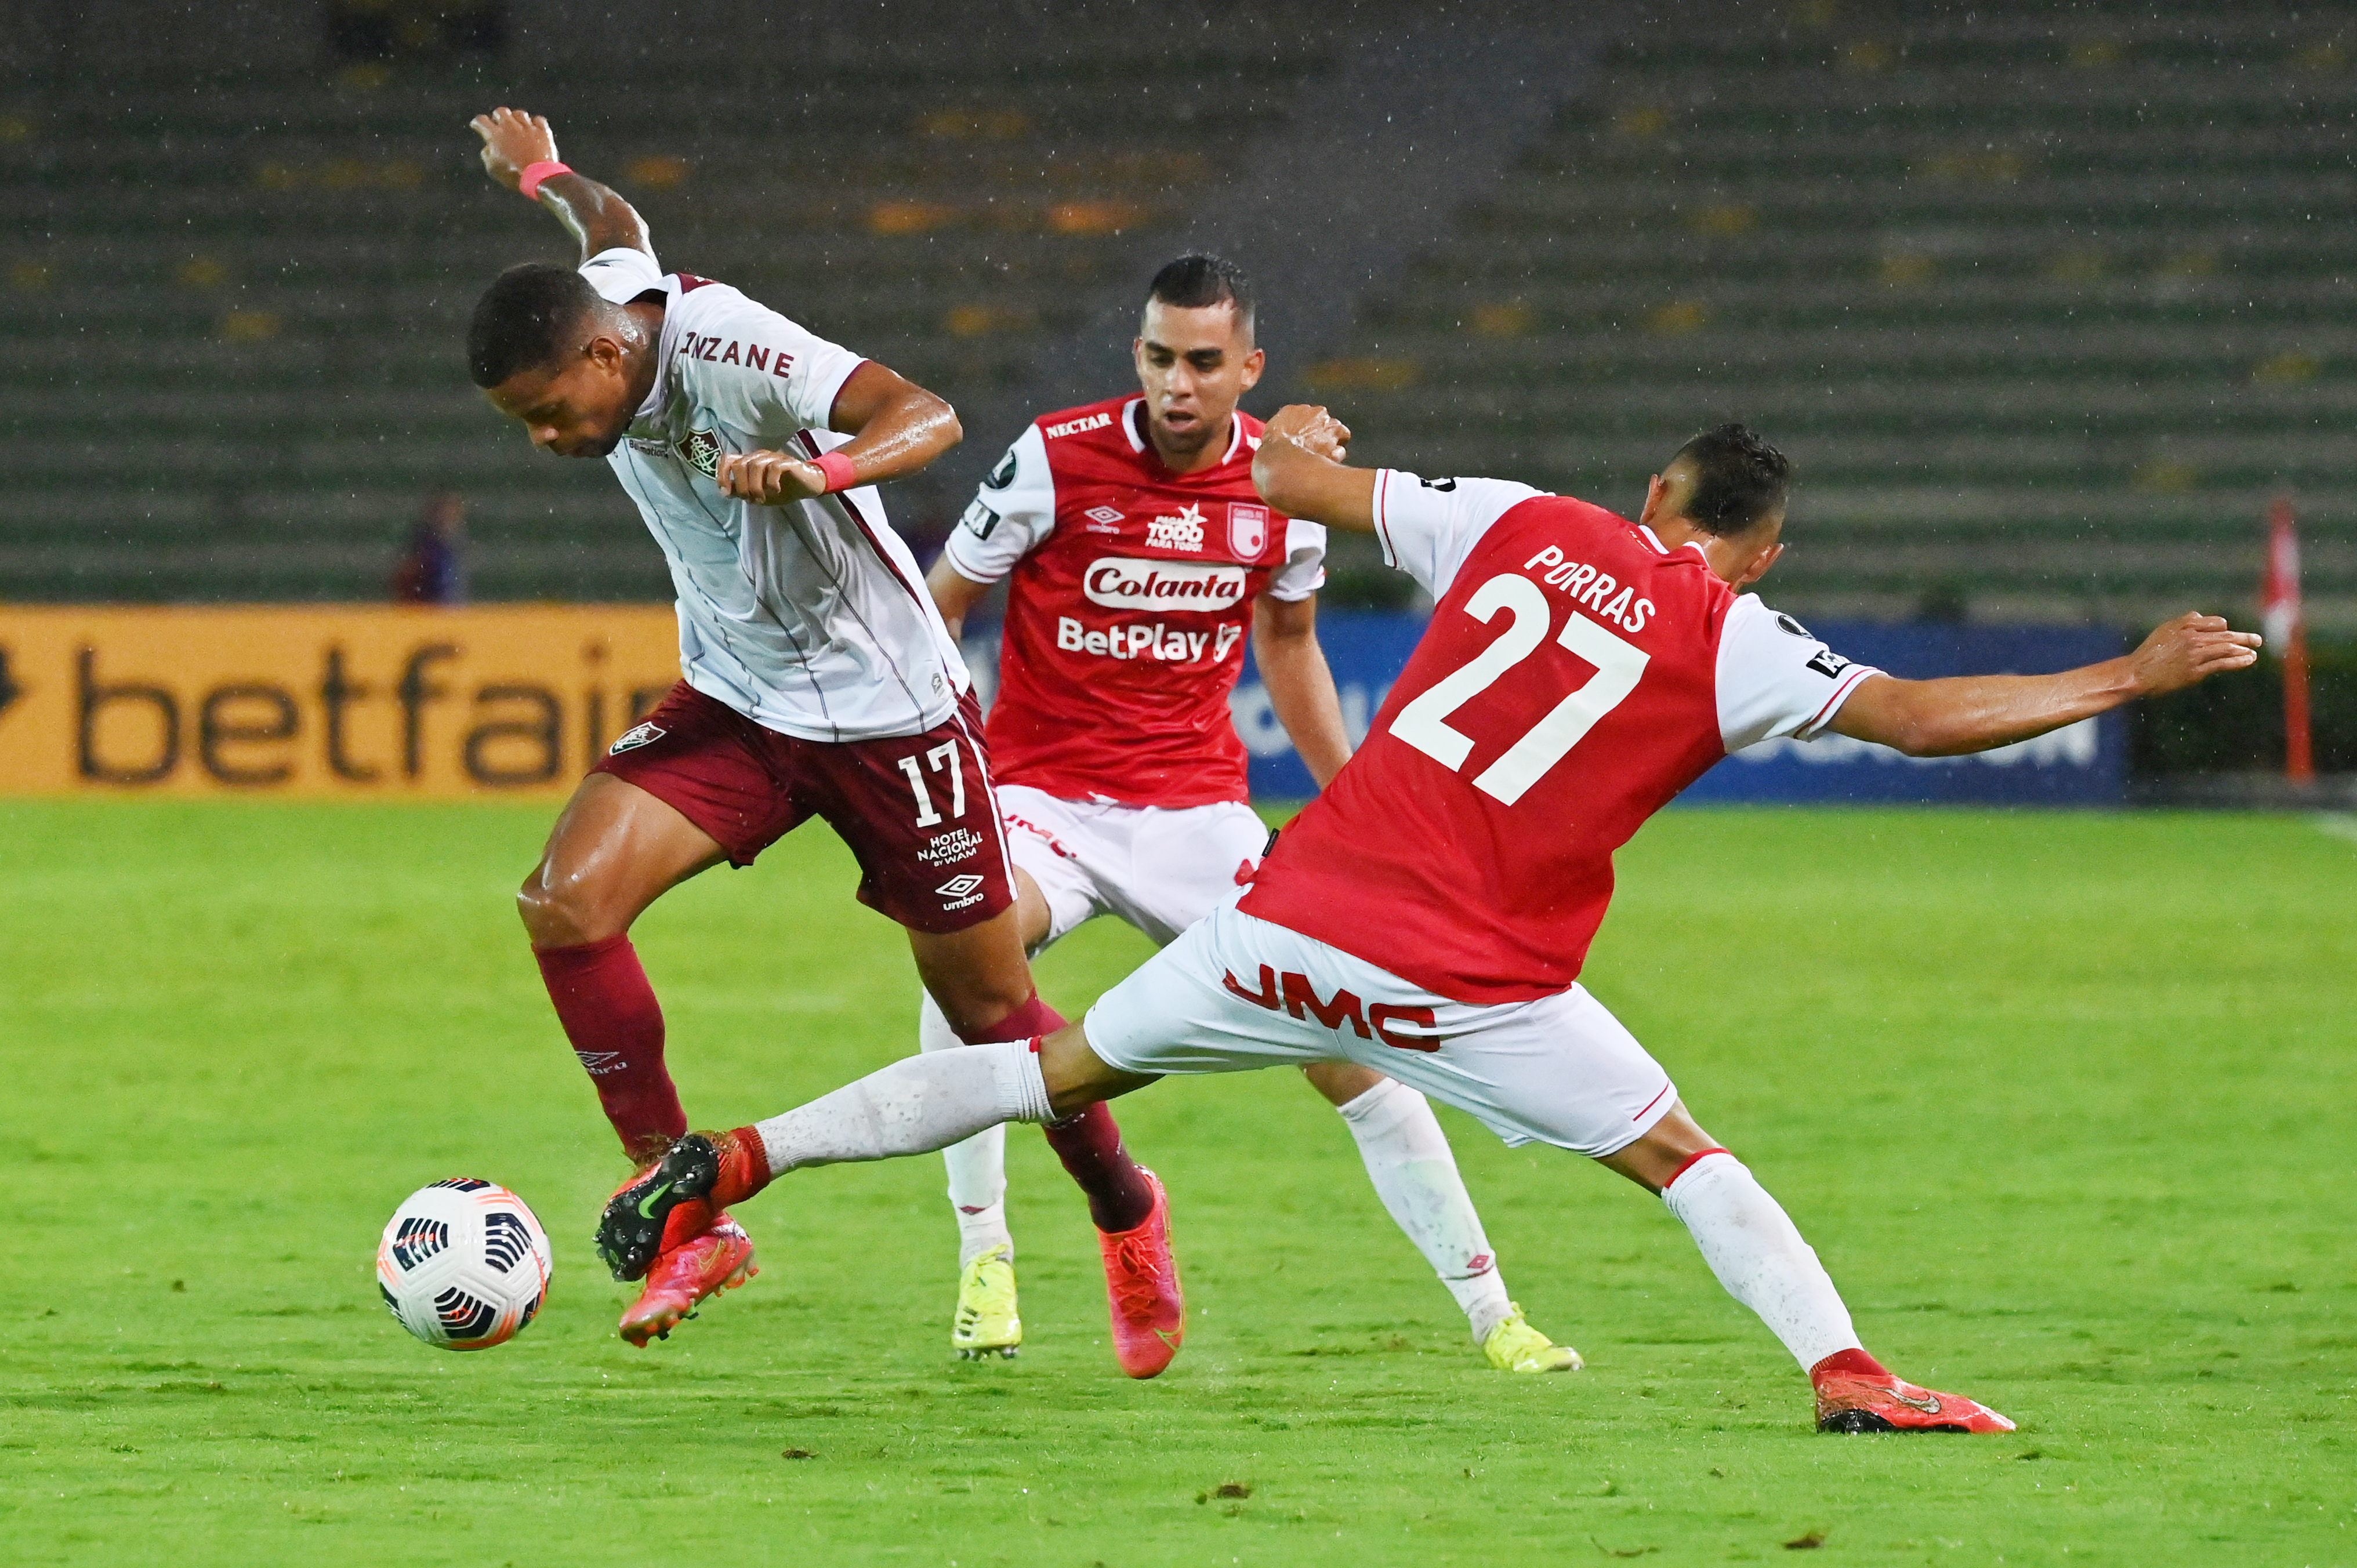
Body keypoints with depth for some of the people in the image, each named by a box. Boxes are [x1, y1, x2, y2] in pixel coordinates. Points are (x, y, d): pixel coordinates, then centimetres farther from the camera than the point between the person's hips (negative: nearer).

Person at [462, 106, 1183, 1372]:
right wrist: (540, 176, 39)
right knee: (566, 900, -17)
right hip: (736, 704, 6)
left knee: (987, 1004, 4)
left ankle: (1124, 1213, 33)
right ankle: (686, 1215, -8)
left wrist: (821, 471, -60)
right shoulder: (597, 304, -8)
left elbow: (927, 416, -40)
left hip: (891, 712, -6)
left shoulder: (730, 352, -29)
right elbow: (612, 227, 17)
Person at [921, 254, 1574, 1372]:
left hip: (1198, 808, 3)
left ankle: (1489, 1312, 6)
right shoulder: (1055, 459, -11)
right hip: (1044, 792, -3)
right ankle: (984, 1260, -18)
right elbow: (938, 605, 2)